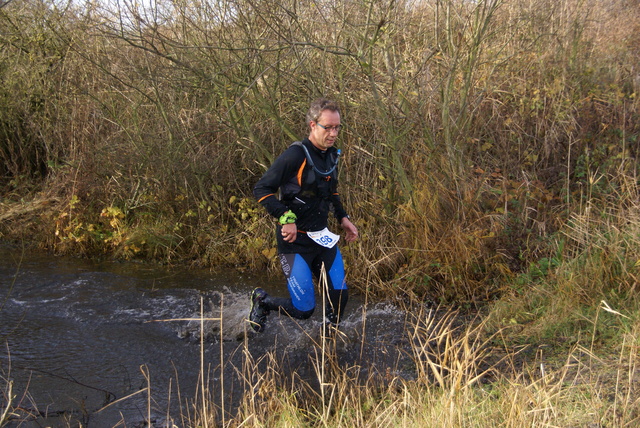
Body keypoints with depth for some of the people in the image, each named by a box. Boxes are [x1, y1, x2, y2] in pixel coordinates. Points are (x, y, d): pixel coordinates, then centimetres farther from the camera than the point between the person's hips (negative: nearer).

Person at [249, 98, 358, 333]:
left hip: (322, 238, 7)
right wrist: (285, 217, -28)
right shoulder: (296, 155, -18)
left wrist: (342, 217, 13)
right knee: (303, 309, -5)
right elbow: (262, 189, -19)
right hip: (295, 241, -7)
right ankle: (261, 301, 23)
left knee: (339, 296, 5)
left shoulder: (332, 155, 7)